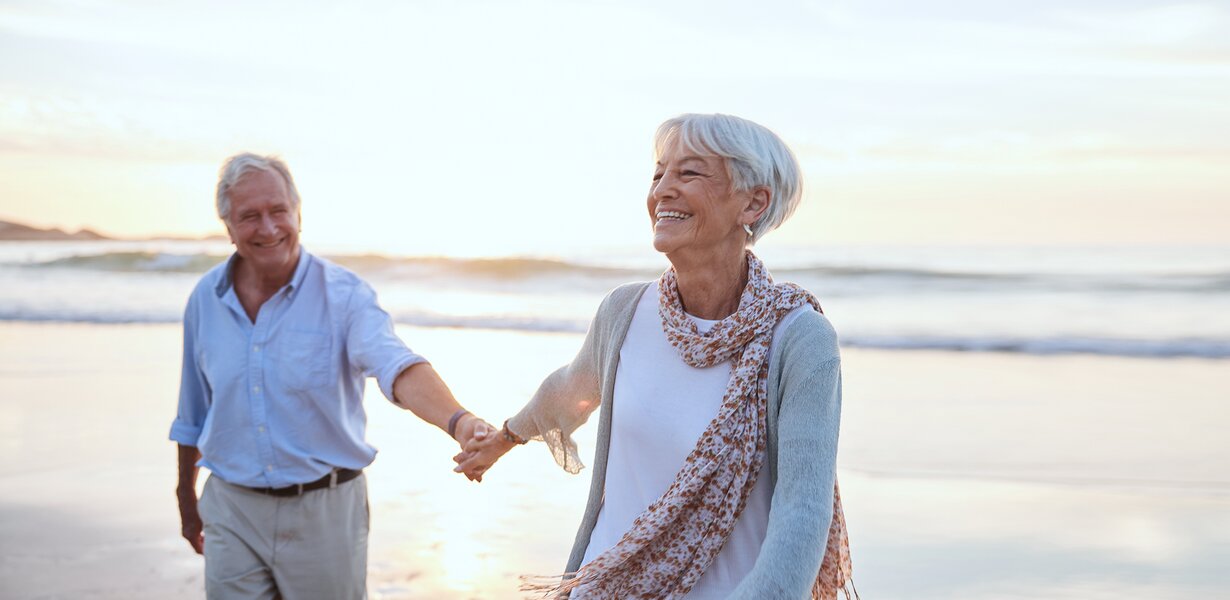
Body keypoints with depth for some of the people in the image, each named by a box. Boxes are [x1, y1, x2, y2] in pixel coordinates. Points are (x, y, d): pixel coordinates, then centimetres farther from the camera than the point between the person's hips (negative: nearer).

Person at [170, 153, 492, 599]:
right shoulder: (206, 299, 1)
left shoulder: (343, 294, -13)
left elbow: (397, 367, -32)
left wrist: (458, 421, -51)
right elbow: (193, 412, 13)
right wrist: (186, 497, 20)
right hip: (233, 511, 3)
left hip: (325, 510, -2)